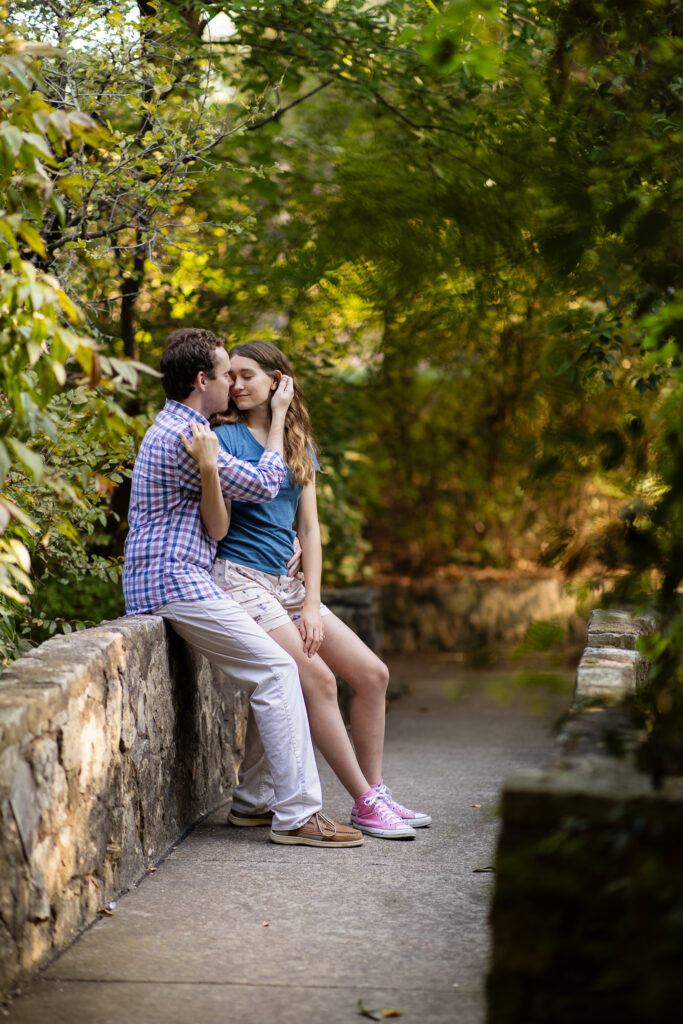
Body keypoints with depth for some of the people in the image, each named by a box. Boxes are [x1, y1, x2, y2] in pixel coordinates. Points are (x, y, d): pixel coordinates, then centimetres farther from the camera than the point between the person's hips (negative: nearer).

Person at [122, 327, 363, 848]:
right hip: (175, 584, -11)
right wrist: (279, 415, 3)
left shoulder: (174, 429, 20)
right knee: (276, 669, -14)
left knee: (265, 673, 10)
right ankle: (297, 814, -16)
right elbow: (263, 484, -9)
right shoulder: (180, 437, -16)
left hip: (179, 580, 11)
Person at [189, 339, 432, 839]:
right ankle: (365, 803, -6)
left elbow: (309, 527, 9)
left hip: (286, 582, 7)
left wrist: (311, 604, 0)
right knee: (319, 681, -15)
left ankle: (375, 794, 12)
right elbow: (218, 527, -12)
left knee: (373, 674, 2)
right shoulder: (225, 436, -5)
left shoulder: (299, 442, 13)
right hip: (238, 577, -7)